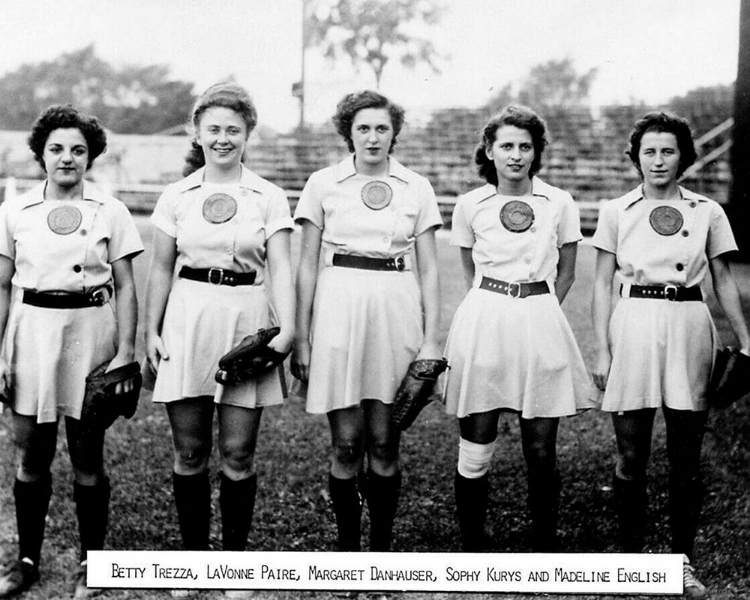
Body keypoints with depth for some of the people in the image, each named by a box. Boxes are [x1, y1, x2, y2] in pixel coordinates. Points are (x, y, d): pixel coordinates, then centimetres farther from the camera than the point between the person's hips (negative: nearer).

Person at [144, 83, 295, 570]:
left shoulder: (269, 198, 2)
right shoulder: (176, 196, 7)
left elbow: (281, 268, -4)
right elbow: (162, 269, 11)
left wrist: (287, 328, -17)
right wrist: (151, 331, 6)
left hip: (246, 320, -1)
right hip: (187, 319, 2)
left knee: (238, 453, 1)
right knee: (190, 452, 6)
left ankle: (235, 560, 16)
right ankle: (193, 556, 20)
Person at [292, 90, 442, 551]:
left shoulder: (417, 188, 7)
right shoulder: (323, 184, 4)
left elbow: (429, 269, 8)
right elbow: (308, 265, 5)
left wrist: (431, 337, 1)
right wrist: (301, 337, 1)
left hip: (397, 307, 1)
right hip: (339, 306, -1)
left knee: (384, 442, 3)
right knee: (346, 442, 0)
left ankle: (382, 548, 17)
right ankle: (347, 548, 15)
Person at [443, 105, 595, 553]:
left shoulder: (560, 204, 3)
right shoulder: (470, 205, 4)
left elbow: (566, 273, 13)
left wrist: (536, 311, 7)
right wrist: (497, 308, 9)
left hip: (542, 324, 0)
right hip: (483, 320, 0)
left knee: (541, 451, 4)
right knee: (476, 450, 1)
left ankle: (546, 549, 18)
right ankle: (472, 550, 13)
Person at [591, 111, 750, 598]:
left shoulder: (708, 213, 6)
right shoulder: (617, 212, 5)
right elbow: (603, 285, 5)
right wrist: (602, 351, -1)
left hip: (689, 327, 1)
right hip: (632, 326, 0)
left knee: (686, 458, 5)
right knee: (631, 457, 4)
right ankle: (631, 556, 17)